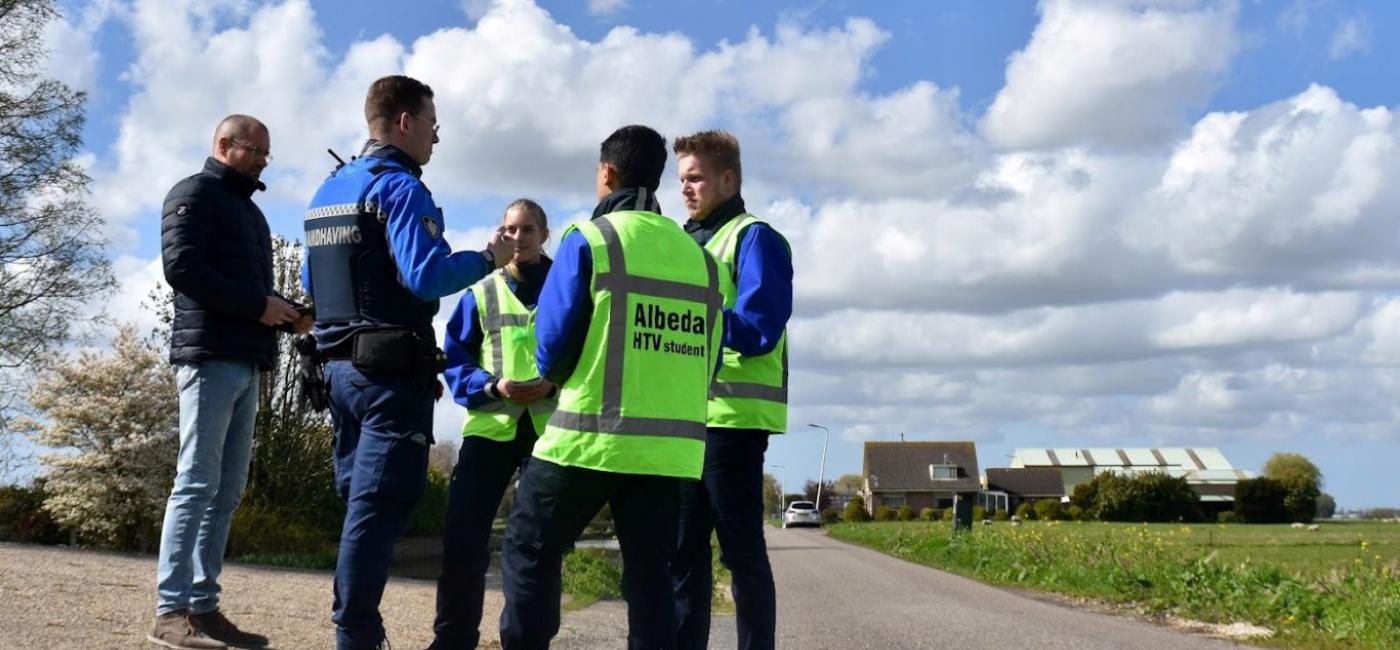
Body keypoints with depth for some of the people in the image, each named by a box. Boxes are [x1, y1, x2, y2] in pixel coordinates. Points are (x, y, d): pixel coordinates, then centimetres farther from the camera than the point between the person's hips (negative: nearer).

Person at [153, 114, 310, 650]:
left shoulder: (249, 210, 27)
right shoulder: (195, 193, 2)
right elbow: (181, 266, -13)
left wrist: (288, 313, 5)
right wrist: (259, 306, -14)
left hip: (245, 362, 8)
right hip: (210, 357, -8)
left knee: (227, 491, 5)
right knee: (197, 483, -11)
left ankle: (202, 606, 7)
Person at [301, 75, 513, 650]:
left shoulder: (328, 190, 16)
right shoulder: (400, 187, -12)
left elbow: (310, 283, 21)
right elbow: (427, 277, -23)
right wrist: (489, 258, -10)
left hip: (341, 365, 9)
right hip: (392, 370, -9)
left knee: (360, 501, 15)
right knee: (380, 506, -5)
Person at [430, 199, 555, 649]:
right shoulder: (480, 293, 8)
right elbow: (454, 359, 6)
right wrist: (492, 385, -12)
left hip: (549, 428, 0)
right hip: (490, 426, 1)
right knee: (464, 538, -4)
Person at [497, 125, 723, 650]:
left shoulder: (590, 238, -5)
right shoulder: (697, 254, 9)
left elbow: (553, 342, -5)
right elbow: (708, 355, 10)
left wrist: (552, 377, 15)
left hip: (591, 435, -4)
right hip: (670, 445, 5)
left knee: (528, 552, 9)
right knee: (649, 570, 10)